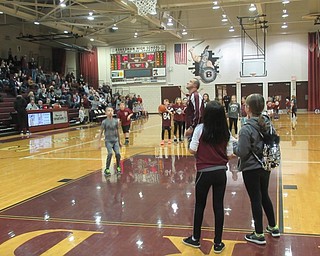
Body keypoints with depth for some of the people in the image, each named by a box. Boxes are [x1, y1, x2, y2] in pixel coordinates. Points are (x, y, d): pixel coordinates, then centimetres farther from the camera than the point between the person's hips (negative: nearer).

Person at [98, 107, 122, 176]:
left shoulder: (116, 121, 3)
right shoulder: (104, 122, -7)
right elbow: (101, 133, -2)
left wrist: (119, 141, 18)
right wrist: (100, 143, -5)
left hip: (115, 140, 3)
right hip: (108, 141, -3)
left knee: (118, 154, -13)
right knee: (110, 153, -22)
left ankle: (118, 168, 12)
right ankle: (107, 169, -6)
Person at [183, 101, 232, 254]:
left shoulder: (200, 129, -13)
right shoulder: (226, 132, -3)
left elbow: (192, 150, -9)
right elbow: (229, 154, 1)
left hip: (204, 172, -2)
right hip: (221, 172, 3)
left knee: (200, 205, 14)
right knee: (218, 206, 9)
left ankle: (196, 238, 28)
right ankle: (218, 243, 17)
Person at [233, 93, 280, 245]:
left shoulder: (246, 129, -22)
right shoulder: (267, 124, -1)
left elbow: (242, 152, -20)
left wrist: (233, 145, -3)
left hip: (251, 169, -7)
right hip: (265, 166, 7)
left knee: (255, 200, 5)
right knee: (264, 196, 22)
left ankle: (259, 235, 17)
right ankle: (273, 227, 35)